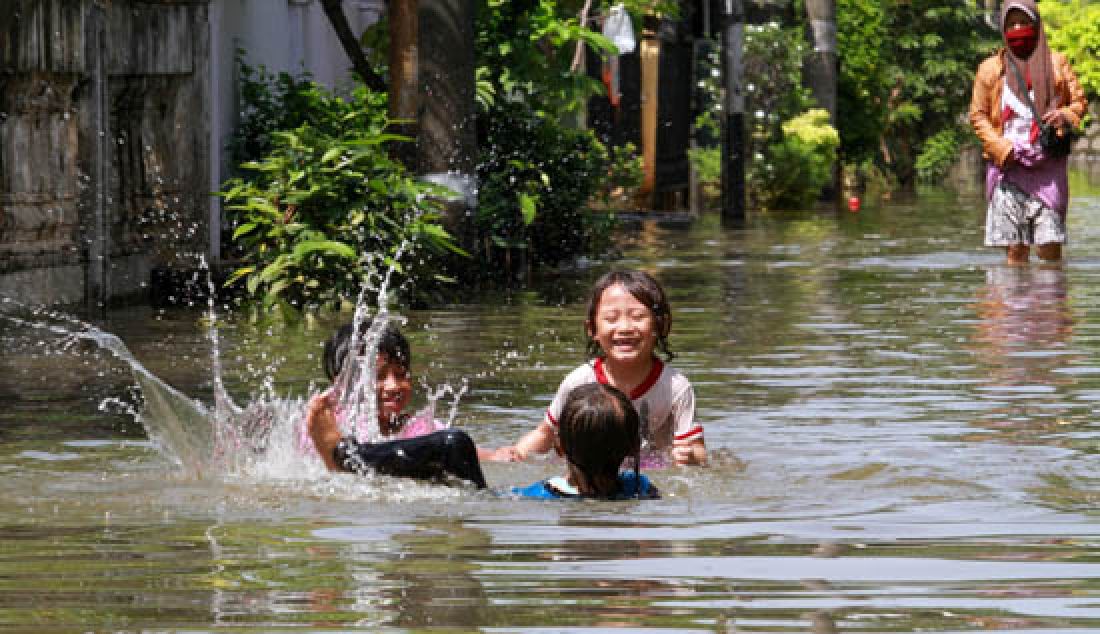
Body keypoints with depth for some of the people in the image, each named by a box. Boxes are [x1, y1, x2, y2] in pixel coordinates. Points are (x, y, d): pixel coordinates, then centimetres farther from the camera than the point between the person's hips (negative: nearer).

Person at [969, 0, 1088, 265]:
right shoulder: (990, 68, 10)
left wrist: (1065, 114, -12)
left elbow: (1079, 101, 12)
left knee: (1050, 247, -11)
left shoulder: (1055, 62, 12)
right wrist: (1004, 149, -6)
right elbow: (977, 115, 9)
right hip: (1008, 165, 0)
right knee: (1015, 249, -5)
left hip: (1048, 165, 0)